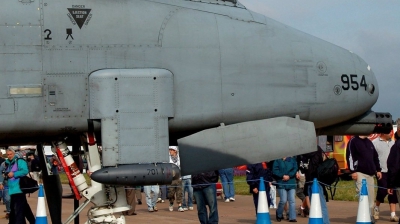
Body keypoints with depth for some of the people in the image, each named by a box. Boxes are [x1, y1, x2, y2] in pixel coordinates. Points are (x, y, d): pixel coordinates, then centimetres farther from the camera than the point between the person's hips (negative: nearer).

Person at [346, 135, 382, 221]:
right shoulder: (353, 141, -2)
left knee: (371, 197, 5)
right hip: (360, 173, -7)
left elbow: (375, 157, 26)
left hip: (370, 174, 7)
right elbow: (349, 156, -10)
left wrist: (378, 170, 19)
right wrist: (353, 171, -15)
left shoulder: (369, 142, 20)